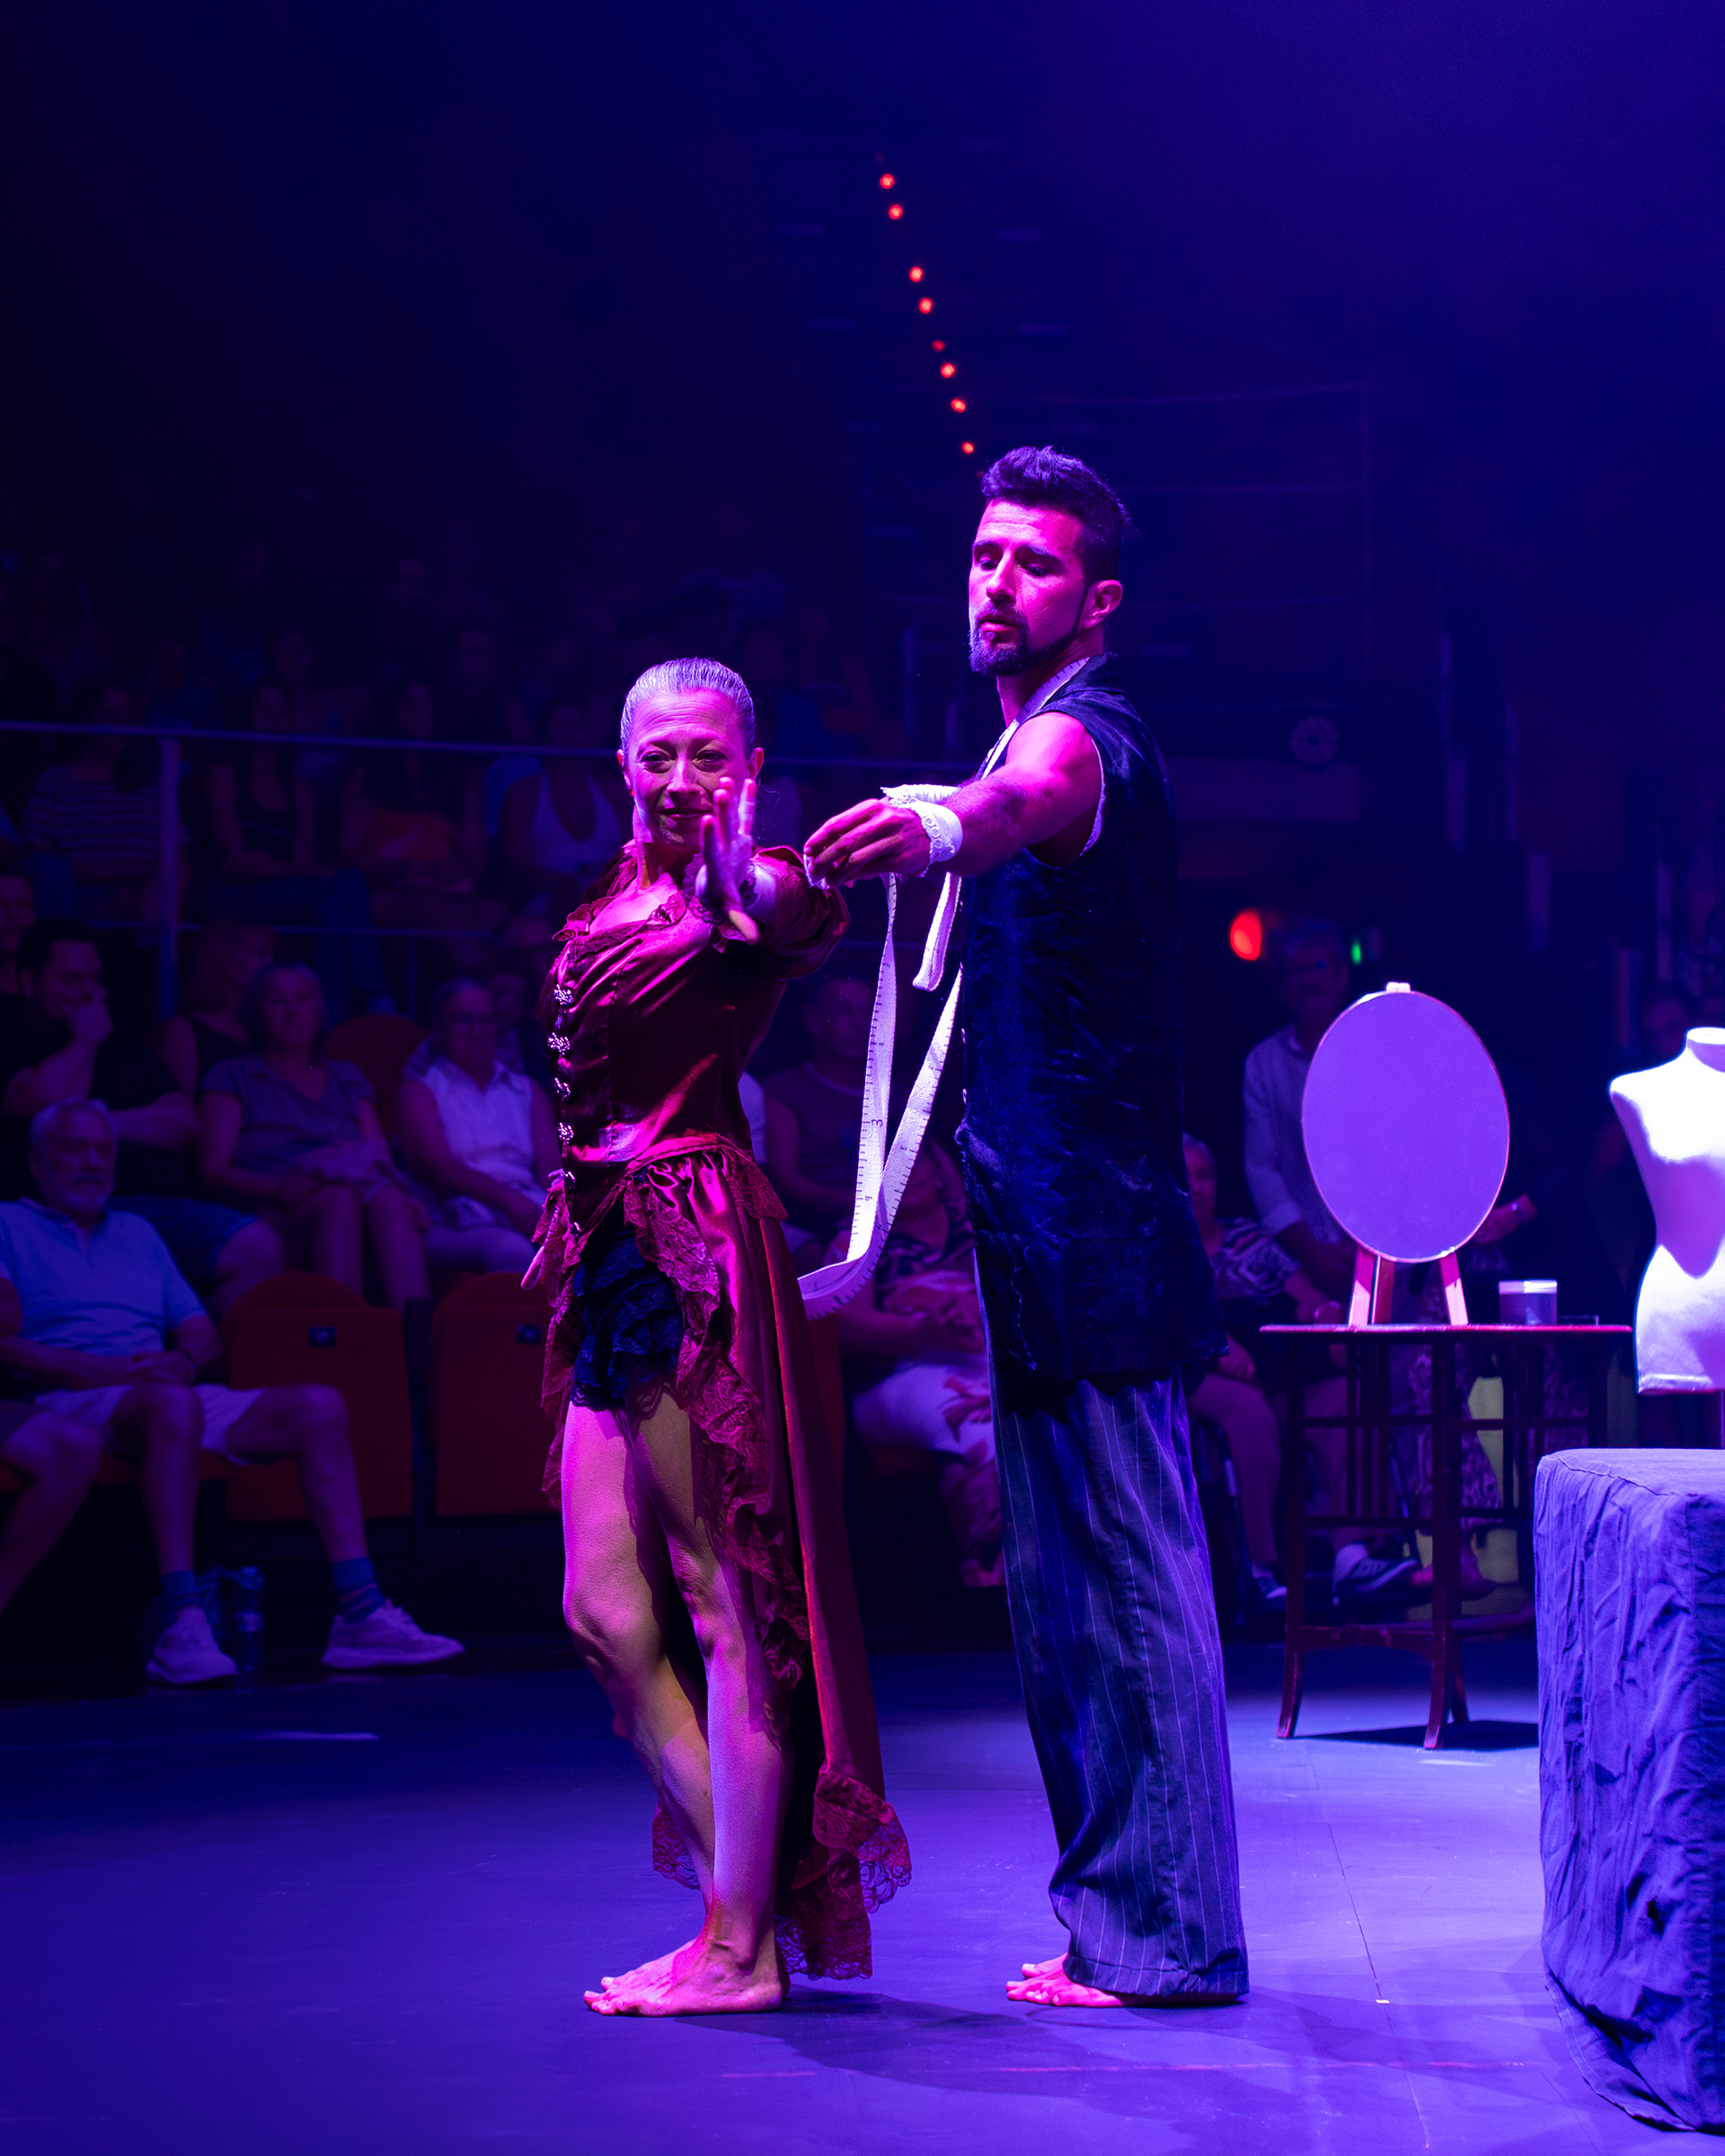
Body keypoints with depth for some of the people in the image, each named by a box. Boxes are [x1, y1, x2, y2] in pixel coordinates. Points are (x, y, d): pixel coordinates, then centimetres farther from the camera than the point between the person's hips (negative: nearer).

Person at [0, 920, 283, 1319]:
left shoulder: (121, 1042, 29)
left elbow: (184, 1125, 16)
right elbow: (51, 1105, -8)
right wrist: (85, 1040, 10)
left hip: (157, 1202, 5)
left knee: (259, 1249, -24)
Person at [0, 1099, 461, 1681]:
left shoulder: (138, 1234, 31)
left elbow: (205, 1336, 24)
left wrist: (183, 1360, -1)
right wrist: (107, 1369, -14)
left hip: (177, 1396, 7)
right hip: (69, 1404, -6)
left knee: (318, 1407, -15)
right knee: (174, 1406, -41)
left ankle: (359, 1616, -24)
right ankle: (179, 1623, -49)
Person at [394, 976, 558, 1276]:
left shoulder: (527, 1091, 28)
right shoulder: (419, 1091, 15)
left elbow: (550, 1166, 13)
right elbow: (437, 1168, -2)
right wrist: (508, 1200, -19)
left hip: (531, 1211, 4)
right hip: (455, 1225, -4)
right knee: (511, 1251, -41)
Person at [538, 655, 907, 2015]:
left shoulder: (748, 886, -7)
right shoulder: (617, 899, 18)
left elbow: (806, 922, -31)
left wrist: (749, 875, -51)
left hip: (701, 1245, -9)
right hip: (615, 1249, 9)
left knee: (720, 1593, -5)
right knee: (605, 1612, 7)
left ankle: (744, 1946, 1)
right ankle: (747, 1890, 15)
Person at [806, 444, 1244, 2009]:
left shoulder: (1088, 734, -12)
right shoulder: (1025, 747, 20)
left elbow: (1031, 800, -39)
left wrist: (935, 828, -61)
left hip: (1098, 1229, -10)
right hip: (1032, 1234, 10)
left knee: (1137, 1579, -7)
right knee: (1061, 1589, 13)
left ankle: (1170, 1933, -2)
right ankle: (1109, 1917, 21)